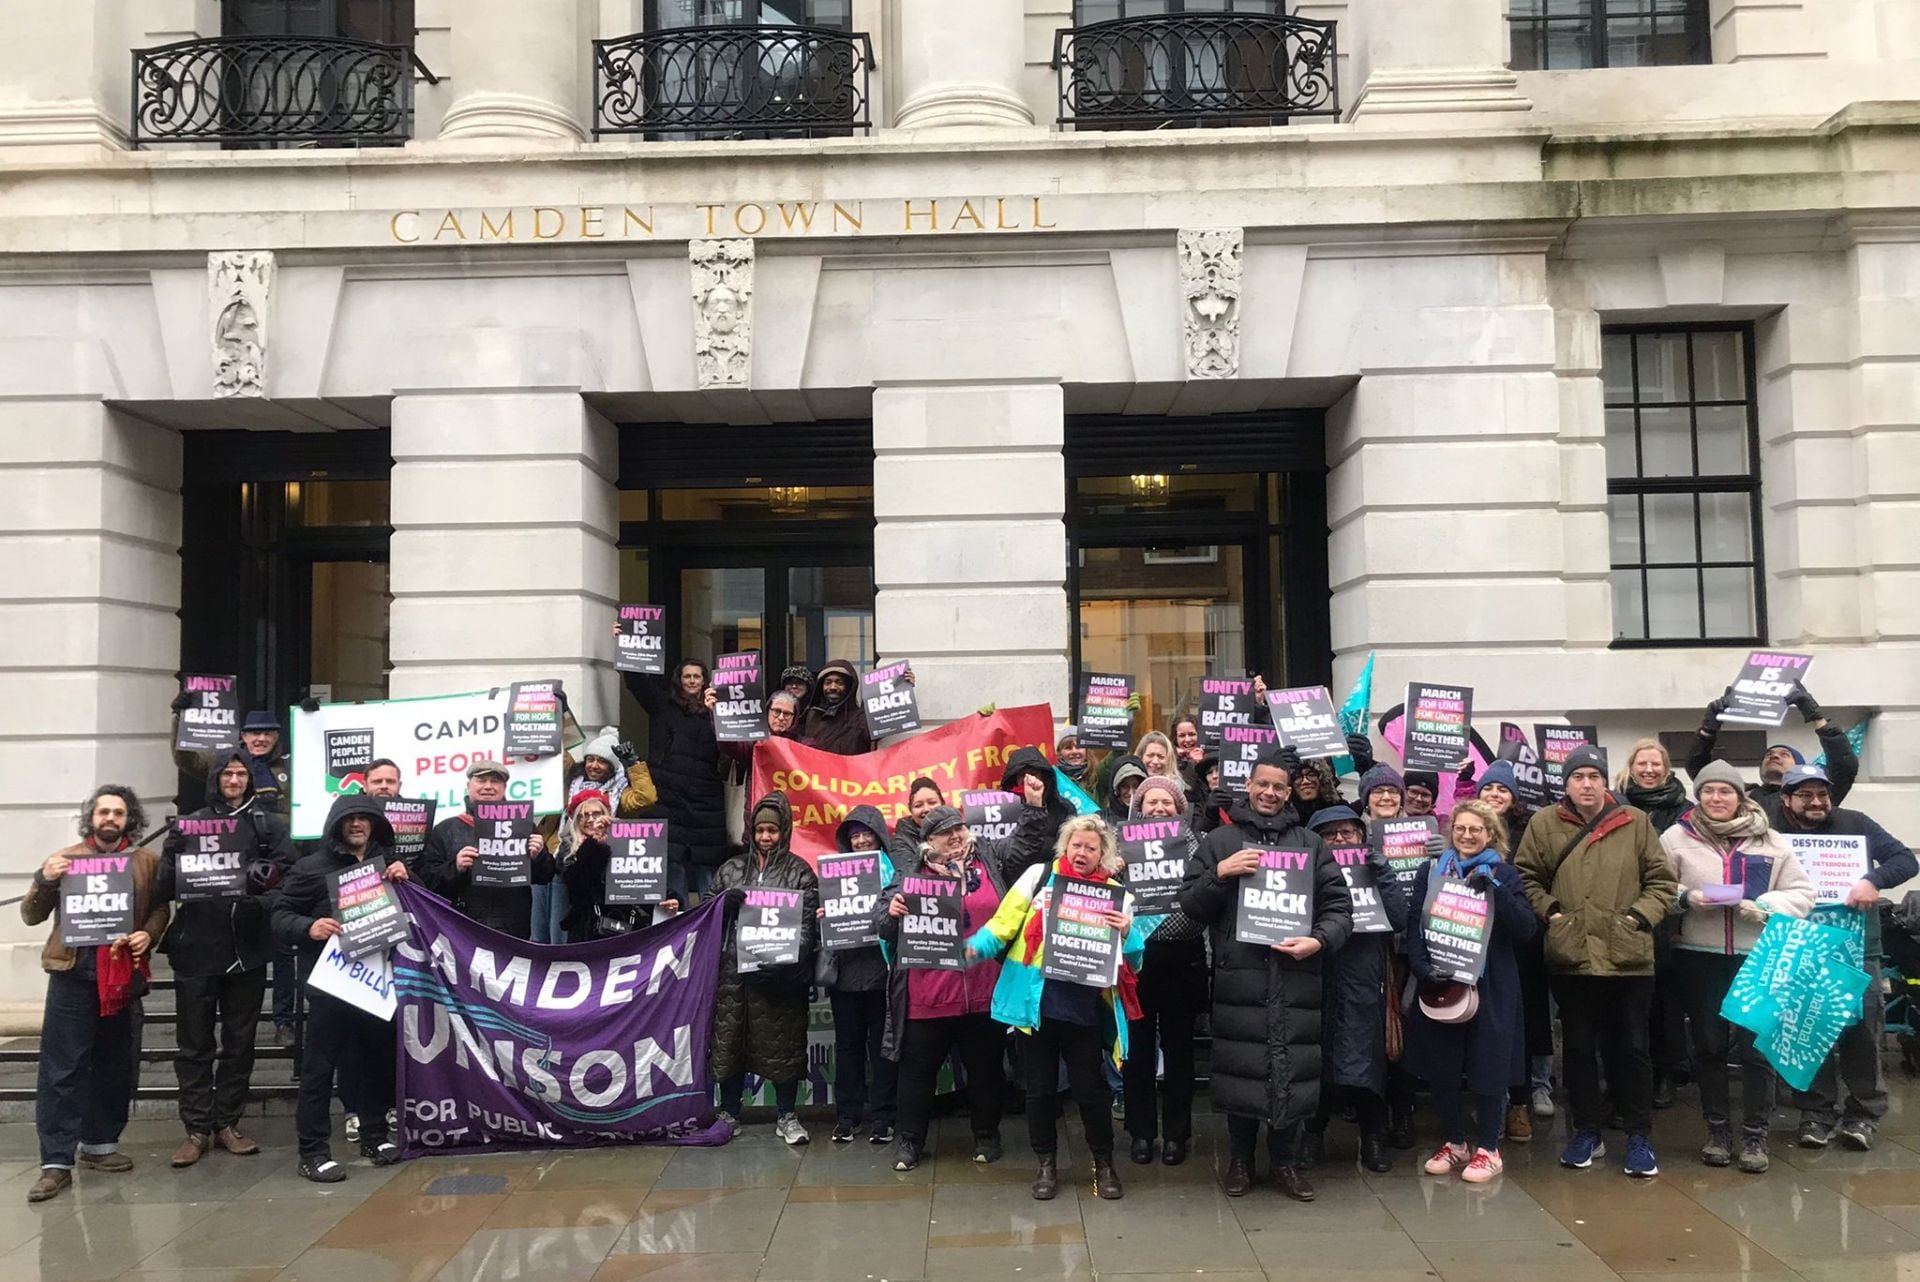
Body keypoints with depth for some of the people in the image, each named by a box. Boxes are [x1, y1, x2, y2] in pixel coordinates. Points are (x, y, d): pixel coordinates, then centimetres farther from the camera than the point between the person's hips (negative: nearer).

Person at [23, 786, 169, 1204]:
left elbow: (160, 909, 13)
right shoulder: (65, 859, 3)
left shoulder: (146, 862, 6)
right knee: (61, 1070, -4)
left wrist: (148, 934, -8)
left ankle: (99, 1144, 26)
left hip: (124, 977, 2)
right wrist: (44, 879, -15)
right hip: (73, 977, -2)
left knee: (116, 1067, 11)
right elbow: (31, 916, 3)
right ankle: (57, 1162, 0)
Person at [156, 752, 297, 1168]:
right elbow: (165, 884, 1)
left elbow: (287, 872, -5)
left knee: (240, 1040, 8)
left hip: (247, 947, 1)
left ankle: (227, 1123, 18)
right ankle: (196, 1129, 10)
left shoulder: (269, 825, 8)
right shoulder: (189, 823, 9)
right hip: (196, 947, 0)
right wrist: (186, 874, -19)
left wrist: (253, 874, -22)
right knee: (195, 1042, 3)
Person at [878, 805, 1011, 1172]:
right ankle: (910, 1140, 23)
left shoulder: (990, 866, 7)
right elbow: (884, 928, -1)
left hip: (983, 992, 1)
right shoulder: (909, 872, 2)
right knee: (918, 1069, 9)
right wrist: (892, 912, -19)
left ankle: (986, 1135, 30)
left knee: (984, 1067, 13)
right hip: (927, 995, -1)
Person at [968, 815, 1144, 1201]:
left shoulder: (1115, 894, 3)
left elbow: (1131, 959, 4)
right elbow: (1006, 922, -5)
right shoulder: (1039, 876, 0)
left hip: (1085, 1010, 0)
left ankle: (1104, 1162, 27)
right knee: (1040, 1088, 11)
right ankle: (1047, 1163, 29)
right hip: (1038, 1005, 0)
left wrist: (1127, 932, -17)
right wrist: (976, 946, -22)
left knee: (1090, 1089, 6)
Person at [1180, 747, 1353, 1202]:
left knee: (1292, 1067, 2)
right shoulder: (1220, 840, 9)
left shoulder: (1311, 844, 13)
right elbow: (1190, 905, 6)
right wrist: (1220, 873, -11)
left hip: (1296, 977, 1)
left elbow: (1340, 906, 10)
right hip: (1239, 974, -1)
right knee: (1240, 1065, 2)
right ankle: (1240, 1157, 20)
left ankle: (1285, 1160, 19)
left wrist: (1320, 940, -9)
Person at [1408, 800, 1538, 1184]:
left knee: (1488, 1067, 3)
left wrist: (1493, 889, -19)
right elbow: (1415, 926, 2)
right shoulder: (1430, 872, 8)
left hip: (1491, 986, -2)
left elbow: (1527, 928, -8)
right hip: (1440, 984, 2)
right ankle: (1454, 1142, 24)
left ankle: (1488, 1149, 17)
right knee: (1442, 1068, 8)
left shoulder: (1504, 874, 4)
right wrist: (1423, 967, -14)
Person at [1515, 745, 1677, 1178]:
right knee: (1579, 1048, 11)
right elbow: (1526, 876, 8)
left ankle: (1639, 1136, 19)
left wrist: (1641, 916, -7)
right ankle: (1587, 1132, 25)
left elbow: (1661, 881, 5)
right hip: (1570, 956, 1)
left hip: (1629, 956, -1)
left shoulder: (1636, 822, 2)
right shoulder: (1544, 823, 2)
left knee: (1631, 1048, 6)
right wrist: (1547, 911, -5)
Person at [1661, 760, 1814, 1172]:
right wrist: (1686, 897, -18)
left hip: (1757, 957, 0)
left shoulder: (1770, 841, 4)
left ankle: (1755, 1134, 14)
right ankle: (1717, 1130, 22)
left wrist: (1764, 907, -13)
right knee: (1709, 1046, 9)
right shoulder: (1677, 837, 0)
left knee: (1756, 1045, 2)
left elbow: (1802, 892, 3)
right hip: (1700, 958, 0)